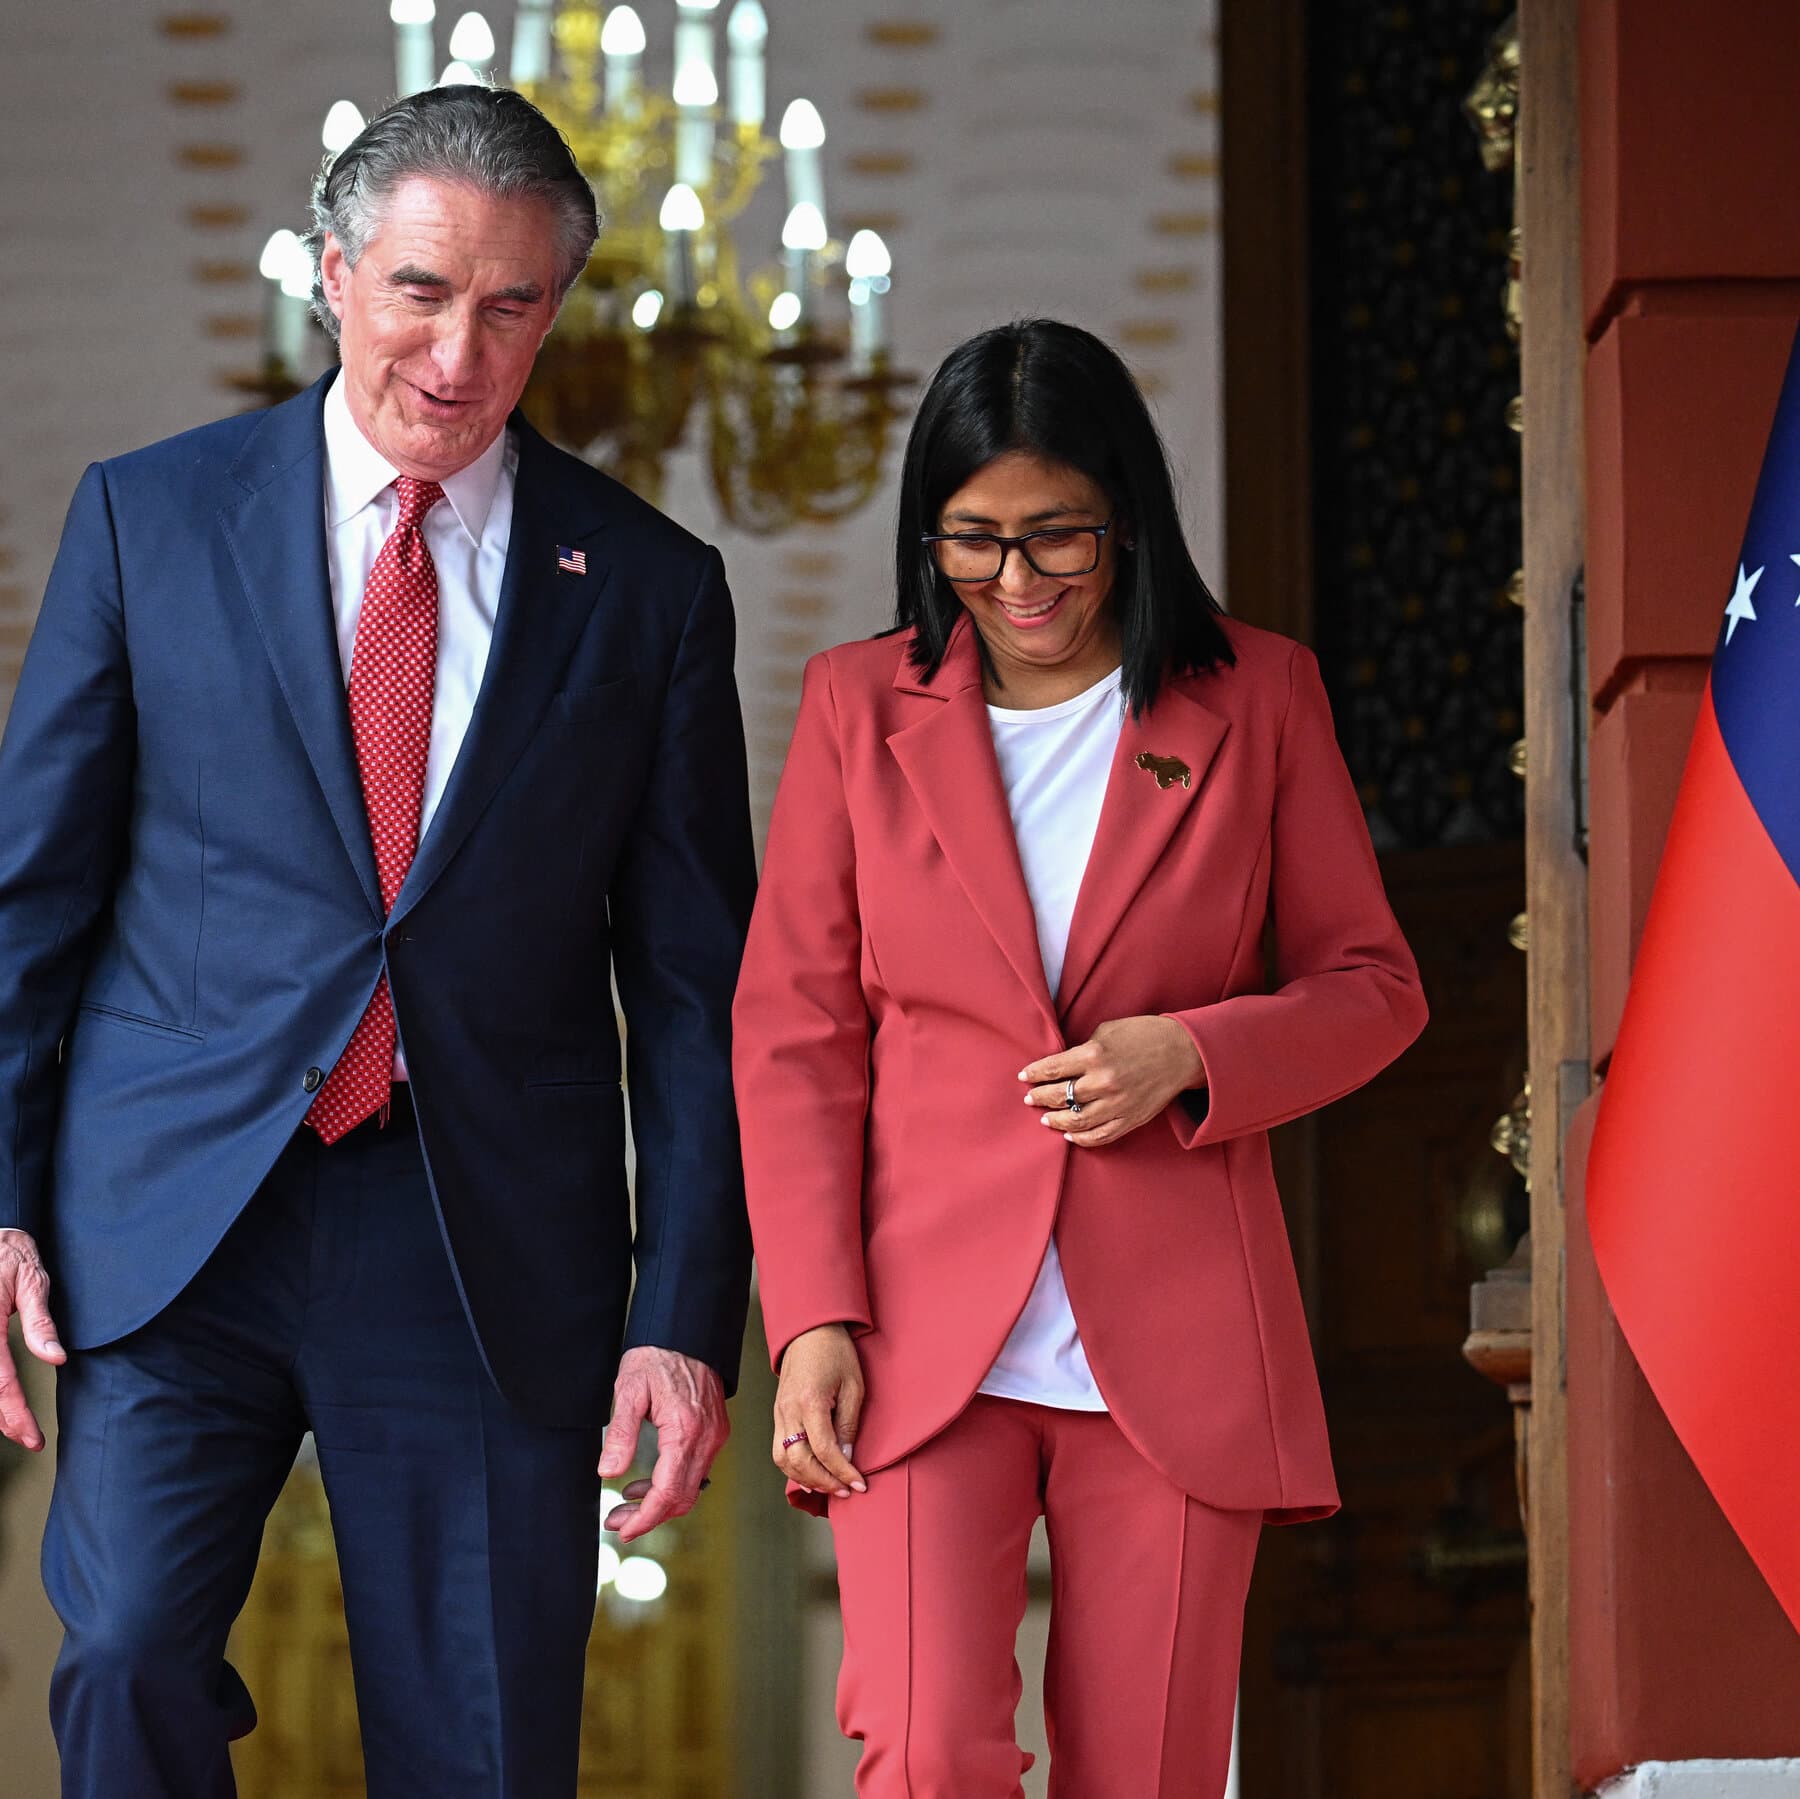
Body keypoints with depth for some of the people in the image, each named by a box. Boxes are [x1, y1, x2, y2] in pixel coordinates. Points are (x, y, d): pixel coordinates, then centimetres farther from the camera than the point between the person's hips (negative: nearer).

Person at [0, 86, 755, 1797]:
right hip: (176, 1223, -1)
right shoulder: (148, 517, 6)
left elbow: (694, 990, 7)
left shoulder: (646, 589, 6)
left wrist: (686, 1317, 0)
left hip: (489, 1255, 1)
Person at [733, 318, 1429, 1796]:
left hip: (1173, 1340, 0)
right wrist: (813, 1315, -4)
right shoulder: (862, 704, 8)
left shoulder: (1256, 699, 7)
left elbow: (1373, 986, 11)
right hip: (926, 1329, 0)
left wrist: (1191, 1055, -10)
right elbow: (794, 1035, 7)